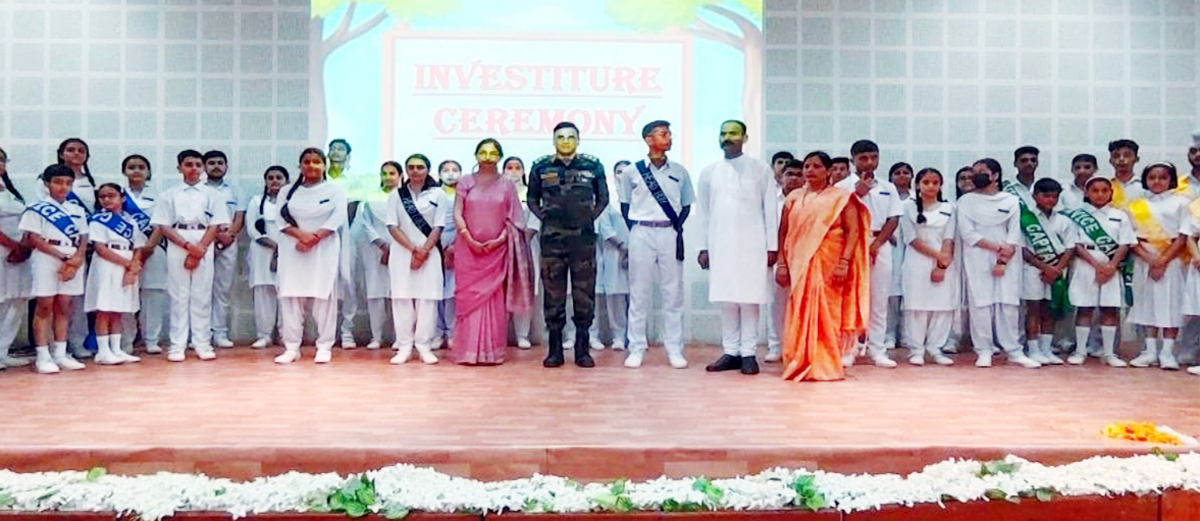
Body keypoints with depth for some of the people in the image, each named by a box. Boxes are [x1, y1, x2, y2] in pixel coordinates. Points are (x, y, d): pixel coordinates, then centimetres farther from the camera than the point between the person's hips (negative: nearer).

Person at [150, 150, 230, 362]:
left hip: (204, 251, 0)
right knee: (178, 297, 1)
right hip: (177, 251, 0)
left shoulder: (212, 195, 7)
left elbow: (215, 227, 1)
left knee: (202, 297, 1)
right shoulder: (169, 195, 7)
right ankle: (177, 345, 4)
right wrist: (188, 246, -12)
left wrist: (199, 250, -10)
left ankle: (203, 343, 6)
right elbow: (164, 227, 0)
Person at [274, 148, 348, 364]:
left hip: (324, 249, -2)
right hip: (293, 249, 2)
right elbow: (281, 218, 1)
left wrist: (314, 238, -17)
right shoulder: (289, 191, 13)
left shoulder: (334, 191, 6)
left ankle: (324, 346, 1)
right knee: (291, 296, -1)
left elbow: (337, 218, -7)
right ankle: (291, 347, 3)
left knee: (323, 296, -4)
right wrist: (301, 235, -17)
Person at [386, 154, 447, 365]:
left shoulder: (438, 195, 4)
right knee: (402, 298, -2)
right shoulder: (396, 195, 7)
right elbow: (392, 227, 1)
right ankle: (404, 347, 3)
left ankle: (424, 346, 3)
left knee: (427, 299, -3)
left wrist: (424, 251, -9)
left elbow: (438, 228, 1)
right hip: (402, 254, 1)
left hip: (429, 254, -1)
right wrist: (413, 249, -10)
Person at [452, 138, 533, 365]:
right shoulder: (466, 183, 6)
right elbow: (457, 214, 1)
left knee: (495, 299, 0)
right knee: (469, 297, 0)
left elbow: (513, 218, 3)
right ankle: (468, 351, 3)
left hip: (497, 249, 0)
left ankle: (492, 350, 5)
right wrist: (470, 239, -10)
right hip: (469, 250, 0)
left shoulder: (507, 185, 6)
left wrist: (500, 239, -10)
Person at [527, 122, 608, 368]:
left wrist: (591, 217, 4)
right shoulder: (541, 167, 6)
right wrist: (544, 217, 3)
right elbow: (532, 199, 16)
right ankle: (554, 350, 10)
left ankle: (583, 349, 9)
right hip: (552, 239, 0)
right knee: (553, 294, 3)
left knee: (584, 294, 1)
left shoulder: (593, 166, 6)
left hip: (584, 238, 0)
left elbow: (603, 197, 15)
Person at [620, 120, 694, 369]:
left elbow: (686, 204, 13)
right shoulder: (632, 172, 3)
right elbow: (625, 205, 10)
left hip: (670, 234, 2)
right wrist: (635, 230, 0)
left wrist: (677, 227, -1)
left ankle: (674, 349, 9)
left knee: (673, 293, 3)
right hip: (641, 234, -1)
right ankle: (636, 348, 9)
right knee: (639, 293, 2)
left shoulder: (679, 172, 8)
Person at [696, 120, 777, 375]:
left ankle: (748, 353, 4)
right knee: (726, 299, 3)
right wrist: (703, 247, 5)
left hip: (751, 244, -2)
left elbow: (770, 210, 2)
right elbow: (702, 212, 10)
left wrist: (772, 247, -3)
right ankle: (730, 352, 10)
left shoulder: (761, 170, 3)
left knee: (749, 299, -2)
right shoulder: (708, 172, 9)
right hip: (720, 245, 2)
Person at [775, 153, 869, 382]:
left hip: (829, 264, -3)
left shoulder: (841, 198, 2)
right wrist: (782, 263, 4)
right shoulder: (794, 198, 12)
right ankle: (801, 364, 10)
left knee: (827, 313, -3)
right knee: (800, 314, 2)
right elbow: (783, 232, 11)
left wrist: (844, 262, -14)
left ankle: (827, 365, 5)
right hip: (799, 265, 3)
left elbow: (853, 231, -5)